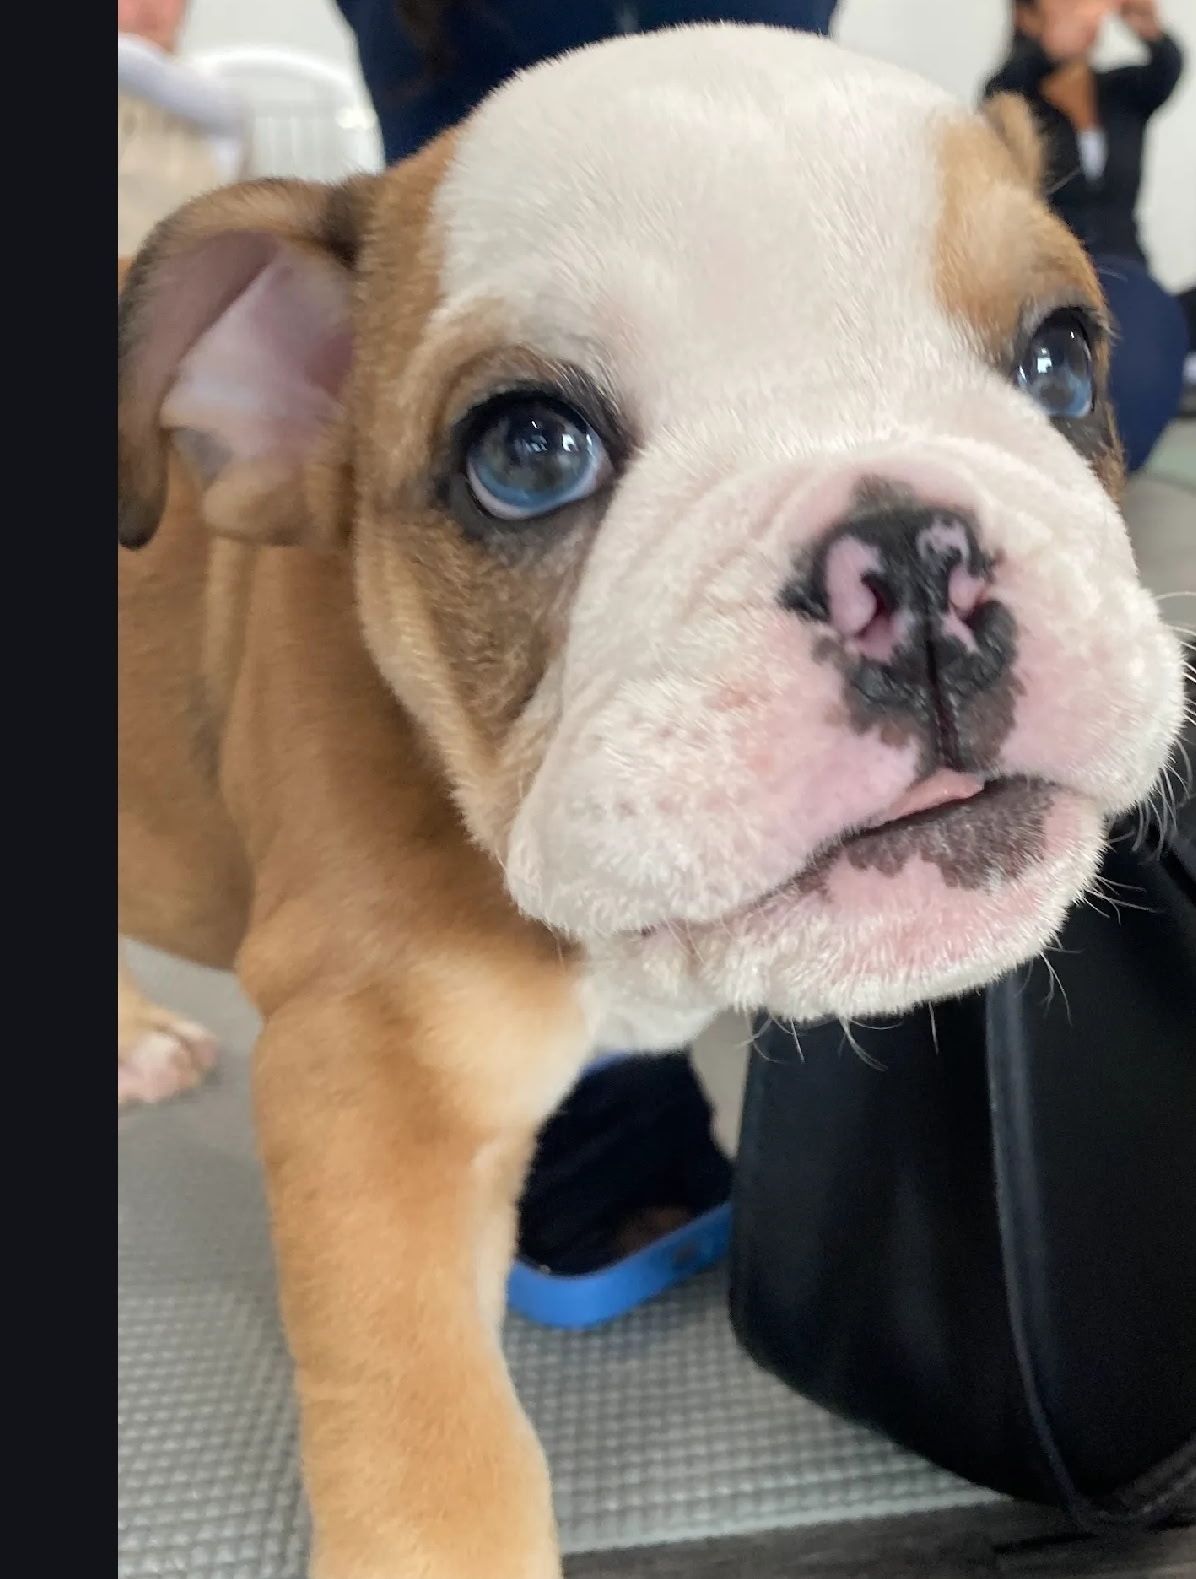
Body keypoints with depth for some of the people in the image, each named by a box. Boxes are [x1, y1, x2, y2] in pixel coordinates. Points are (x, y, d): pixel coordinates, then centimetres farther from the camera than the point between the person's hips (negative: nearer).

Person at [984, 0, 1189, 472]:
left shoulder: (1127, 92, 11)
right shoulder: (1014, 97, 3)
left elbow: (1167, 70, -13)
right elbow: (1005, 88, -23)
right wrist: (1051, 50, -47)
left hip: (1122, 286, 3)